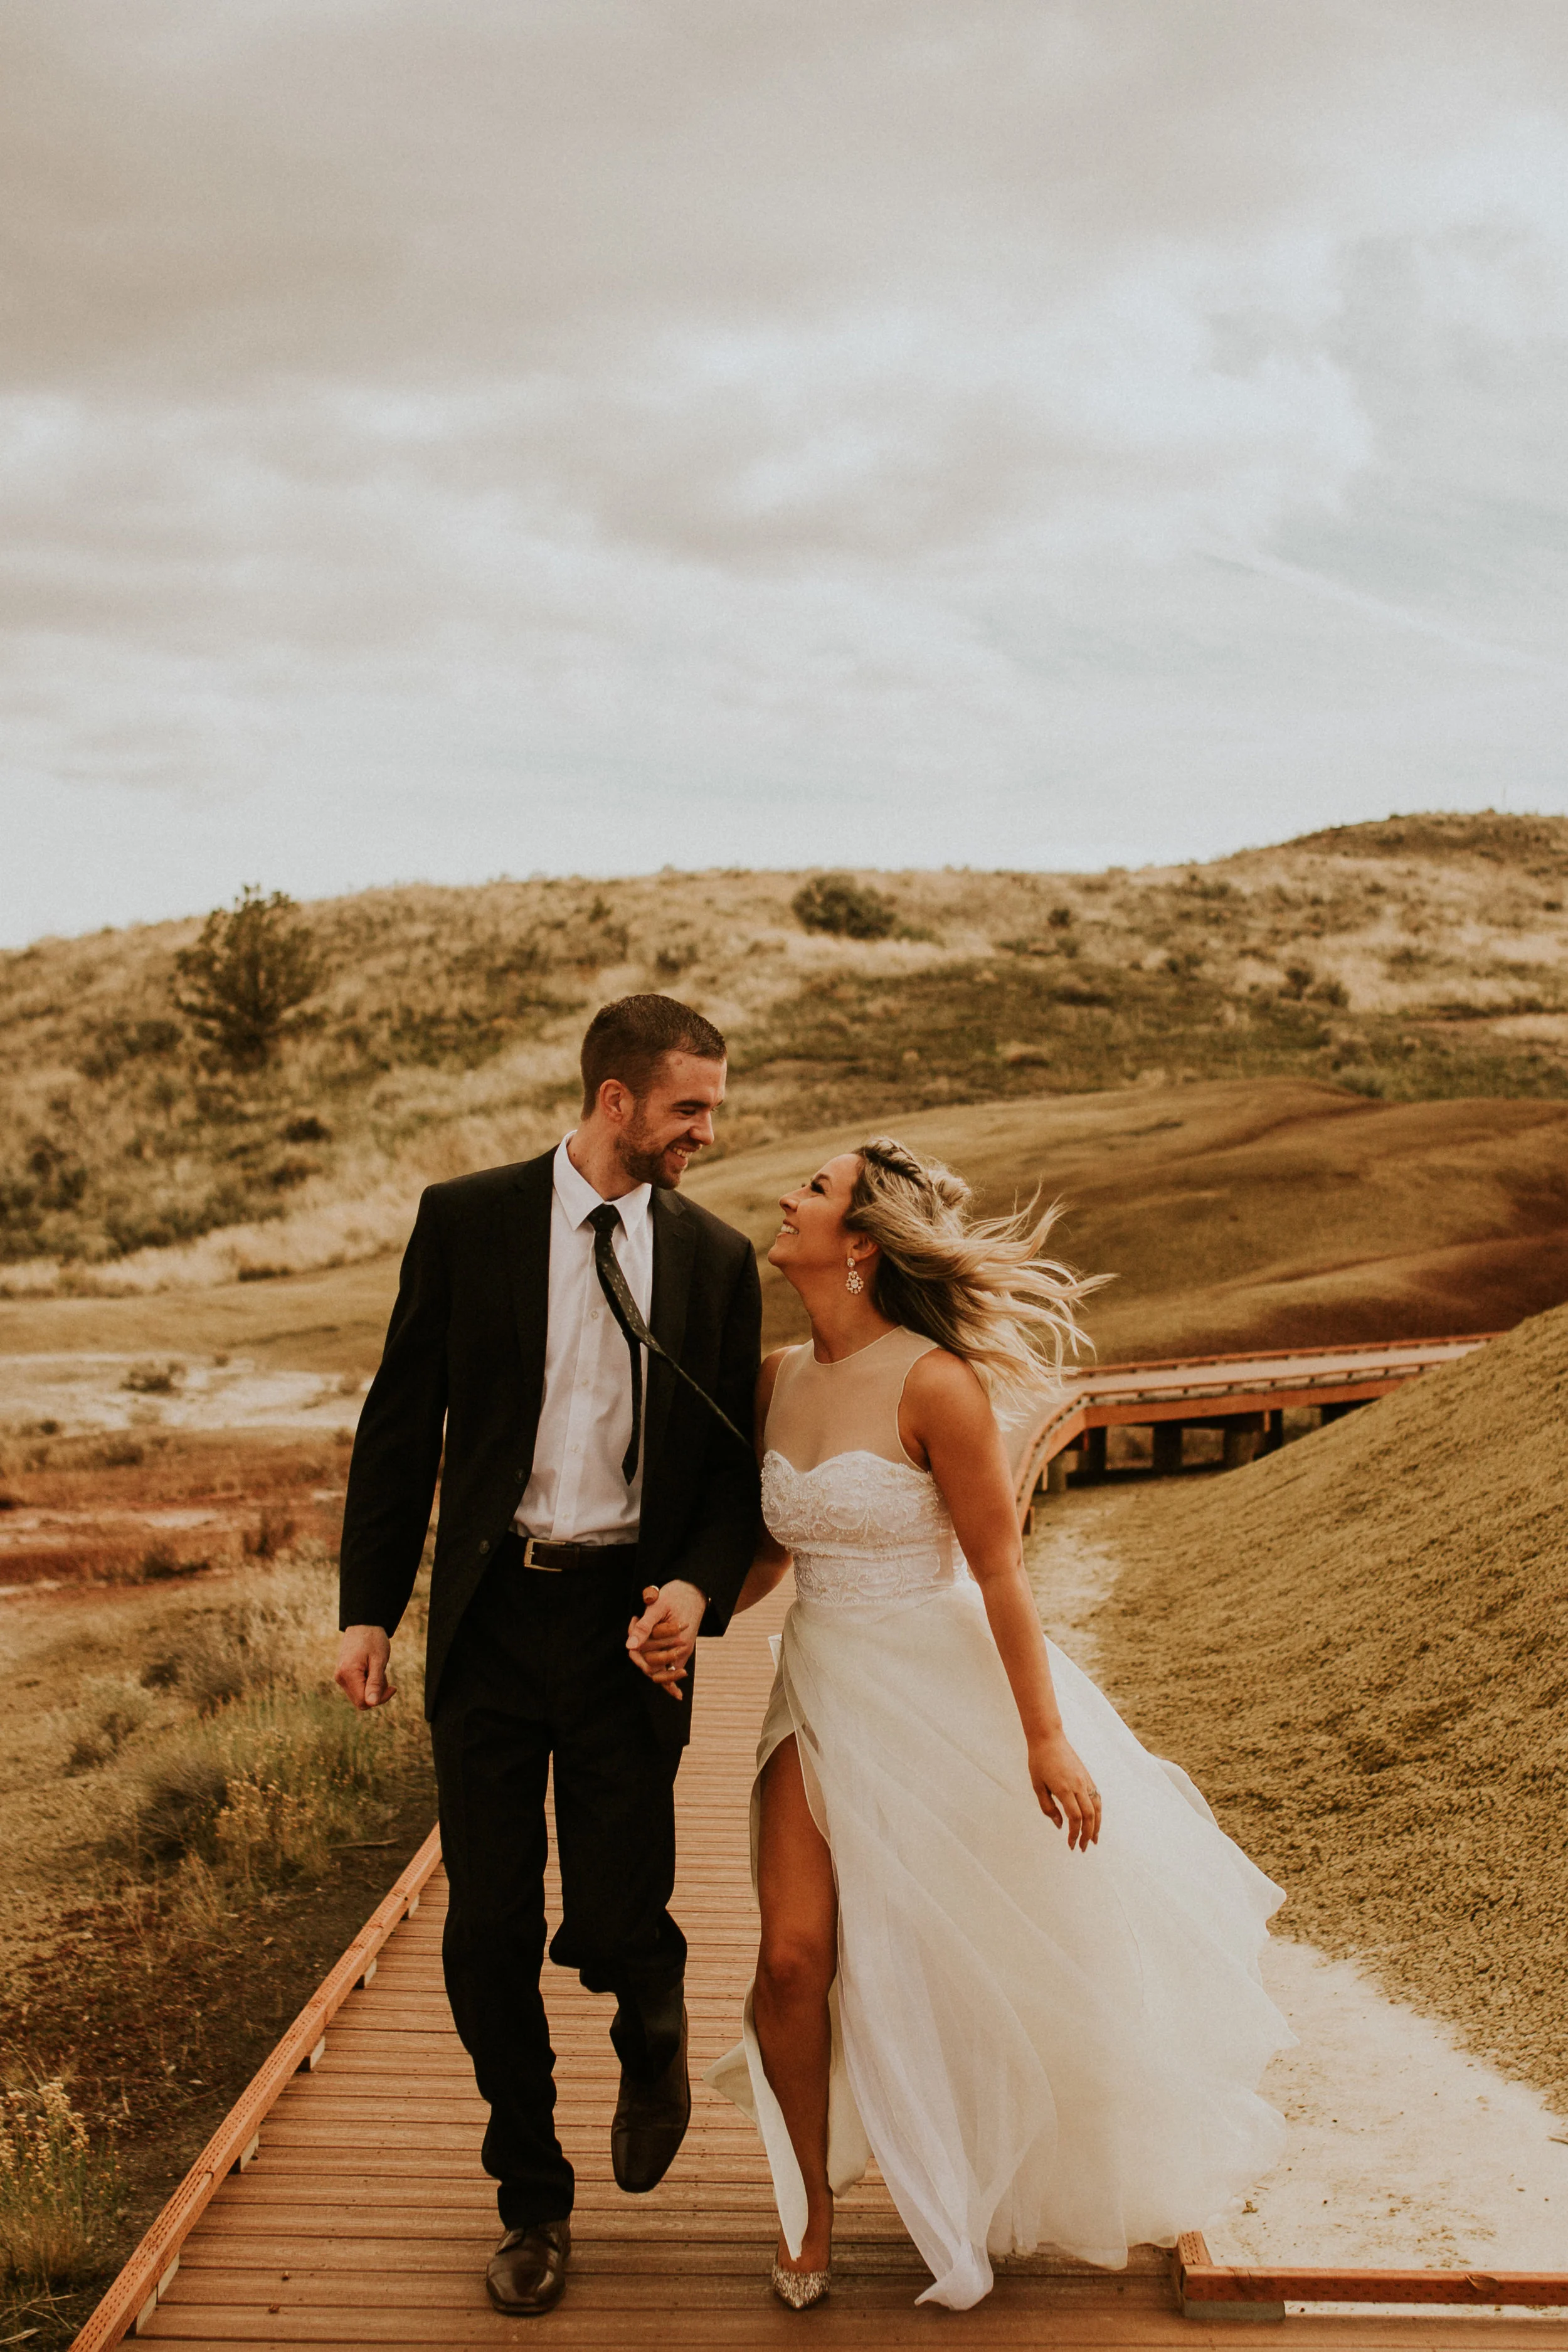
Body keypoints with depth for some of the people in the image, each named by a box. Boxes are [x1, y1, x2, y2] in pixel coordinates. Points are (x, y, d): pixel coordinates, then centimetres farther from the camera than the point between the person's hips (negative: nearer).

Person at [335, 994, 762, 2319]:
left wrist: (699, 1589, -10)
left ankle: (654, 2032, 35)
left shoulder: (716, 1258, 5)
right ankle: (534, 2202, 28)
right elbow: (401, 1425, 2)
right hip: (490, 1618, 0)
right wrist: (370, 1608, -2)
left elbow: (736, 1460, 7)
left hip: (627, 1623, 0)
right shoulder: (467, 1220, 0)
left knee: (615, 1926, -4)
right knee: (489, 1938, 6)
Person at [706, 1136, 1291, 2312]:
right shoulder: (777, 1380, 1)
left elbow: (998, 1568, -16)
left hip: (944, 1694, -5)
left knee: (989, 1956, 13)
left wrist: (1045, 1736, -13)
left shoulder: (934, 1385, -19)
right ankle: (811, 2210, 19)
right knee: (795, 1957, -5)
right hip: (824, 1694, 5)